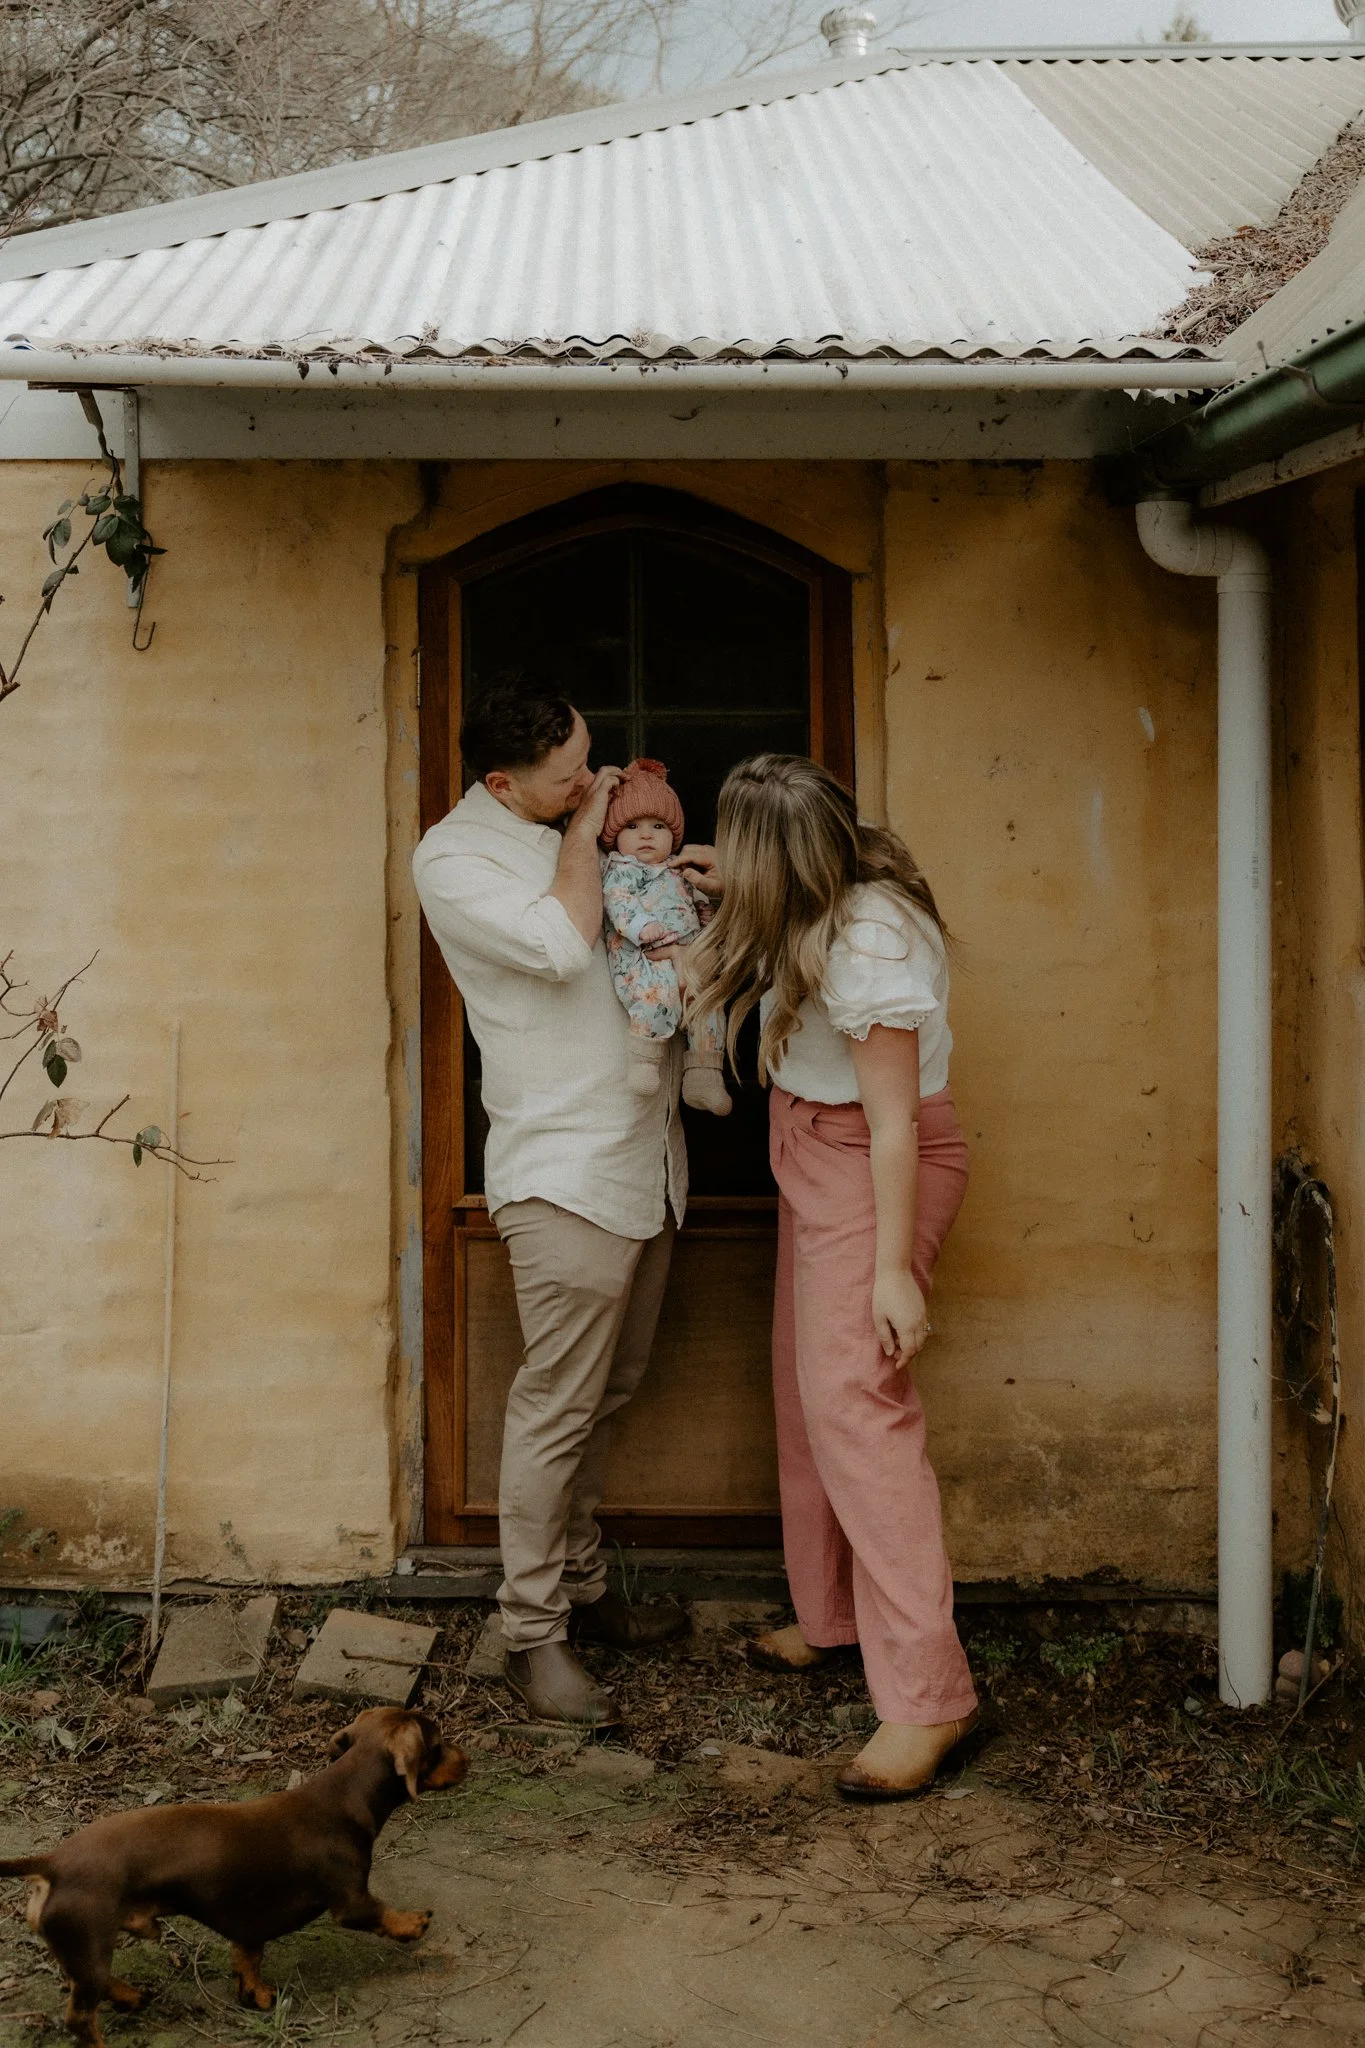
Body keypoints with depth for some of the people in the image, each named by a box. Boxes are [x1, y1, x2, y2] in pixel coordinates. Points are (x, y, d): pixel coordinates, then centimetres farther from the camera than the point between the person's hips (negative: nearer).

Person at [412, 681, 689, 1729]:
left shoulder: (580, 826, 12)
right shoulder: (453, 858, -10)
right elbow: (563, 945, -25)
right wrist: (585, 837, -10)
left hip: (646, 1158, 8)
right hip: (563, 1169, -7)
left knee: (611, 1390, 14)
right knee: (558, 1405, -5)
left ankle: (583, 1586, 26)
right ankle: (534, 1633, 4)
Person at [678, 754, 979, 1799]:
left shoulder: (867, 946, -28)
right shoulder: (832, 903, -1)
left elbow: (894, 1121, -27)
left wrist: (893, 1268, -25)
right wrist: (733, 893, 10)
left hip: (874, 1171, -10)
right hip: (819, 1160, 10)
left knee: (854, 1399, -14)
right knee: (806, 1389, 16)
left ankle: (927, 1694, -14)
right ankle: (829, 1616, 30)